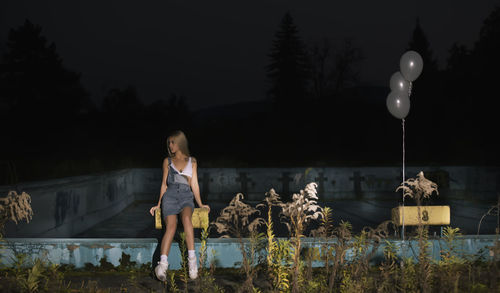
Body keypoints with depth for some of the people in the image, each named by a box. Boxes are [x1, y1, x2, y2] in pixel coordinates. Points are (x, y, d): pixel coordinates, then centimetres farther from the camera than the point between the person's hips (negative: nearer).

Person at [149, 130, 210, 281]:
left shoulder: (192, 161, 15)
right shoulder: (167, 161, 16)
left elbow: (194, 184, 17)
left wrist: (200, 204, 12)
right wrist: (159, 204, 13)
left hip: (186, 197, 0)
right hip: (170, 196, 0)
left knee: (186, 217, -36)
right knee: (171, 225, -29)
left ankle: (192, 259, -40)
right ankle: (162, 265, -43)